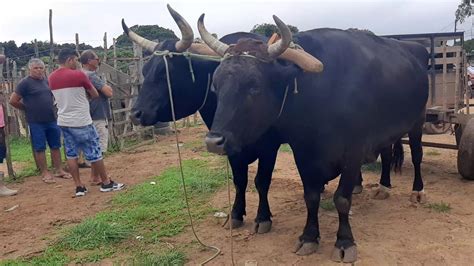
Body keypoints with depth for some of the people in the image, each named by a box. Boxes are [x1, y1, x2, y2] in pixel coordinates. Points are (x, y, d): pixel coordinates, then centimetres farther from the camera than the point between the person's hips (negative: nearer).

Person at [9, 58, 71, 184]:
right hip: (36, 122, -5)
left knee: (55, 146, 10)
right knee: (40, 148, 3)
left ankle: (58, 170, 21)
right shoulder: (25, 82, -7)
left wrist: (50, 107, 9)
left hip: (52, 119, 6)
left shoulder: (46, 80, 9)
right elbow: (13, 101, -7)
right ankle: (45, 173, 12)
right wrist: (28, 109, 0)